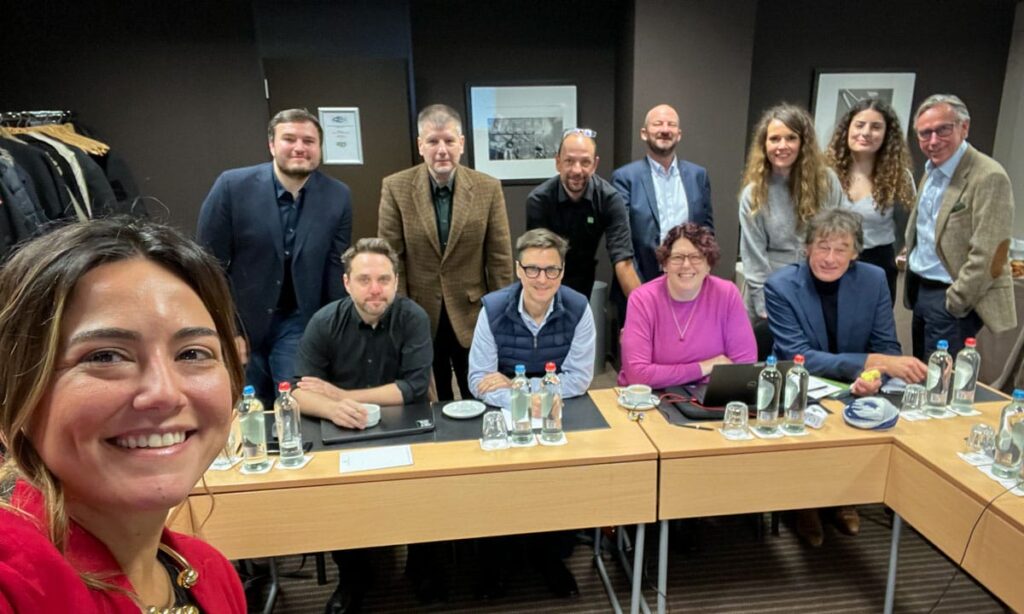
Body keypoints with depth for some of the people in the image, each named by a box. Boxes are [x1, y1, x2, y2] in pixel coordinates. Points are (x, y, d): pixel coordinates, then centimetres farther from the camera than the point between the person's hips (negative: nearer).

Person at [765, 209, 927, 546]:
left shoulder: (874, 280, -5)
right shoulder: (780, 286, -17)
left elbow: (888, 349, -4)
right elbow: (798, 358, -24)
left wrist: (874, 375, -29)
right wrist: (873, 362, -33)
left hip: (855, 393, 3)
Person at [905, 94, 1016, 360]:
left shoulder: (988, 177, -19)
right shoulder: (932, 170, 8)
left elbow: (987, 256, -21)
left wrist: (954, 303, -16)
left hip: (951, 298, -8)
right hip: (920, 290, 8)